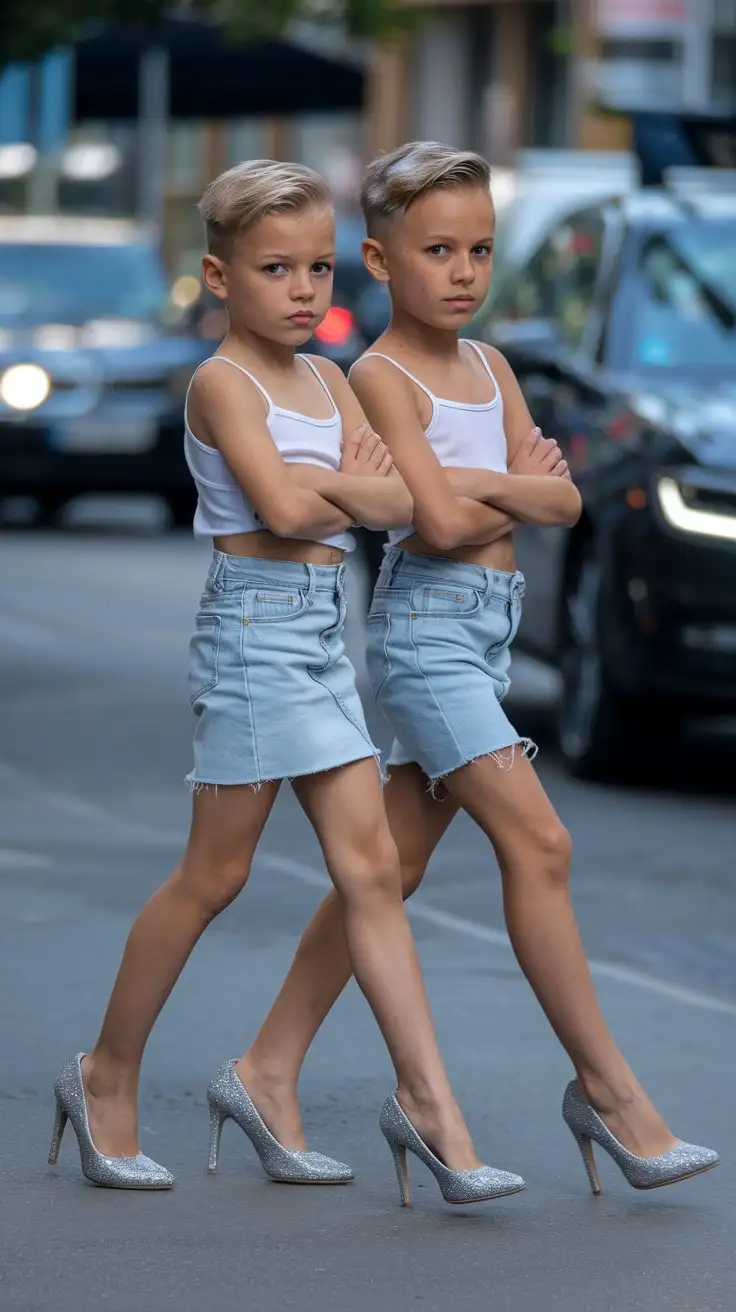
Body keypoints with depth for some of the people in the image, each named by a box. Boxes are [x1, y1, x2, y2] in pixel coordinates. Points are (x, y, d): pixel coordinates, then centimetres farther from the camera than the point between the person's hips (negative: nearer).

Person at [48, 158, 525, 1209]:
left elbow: (396, 502, 2)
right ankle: (109, 1078, 14)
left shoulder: (326, 383, 13)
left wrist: (326, 482, -15)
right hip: (254, 622, -7)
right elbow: (284, 510, -21)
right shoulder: (222, 382, -10)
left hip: (322, 630, 7)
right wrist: (351, 486, -3)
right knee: (213, 875, 0)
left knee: (371, 867, 2)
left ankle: (427, 1098, 1)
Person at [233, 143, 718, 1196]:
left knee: (392, 865, 10)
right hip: (426, 624, -8)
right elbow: (442, 522, -18)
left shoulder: (490, 369, 14)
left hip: (488, 630, 8)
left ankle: (272, 1066, 18)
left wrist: (483, 484, -11)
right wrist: (520, 484, -2)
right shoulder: (381, 376, -9)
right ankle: (607, 1086, -7)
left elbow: (565, 500, 5)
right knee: (539, 843, -12)